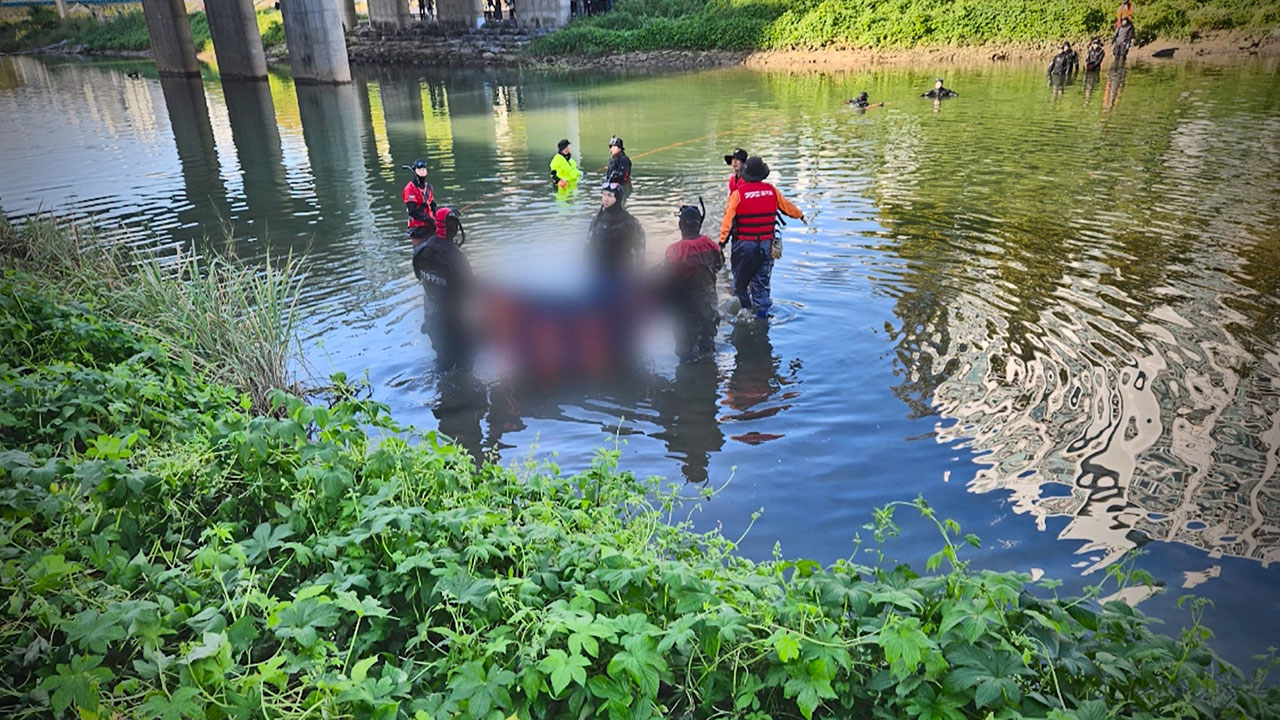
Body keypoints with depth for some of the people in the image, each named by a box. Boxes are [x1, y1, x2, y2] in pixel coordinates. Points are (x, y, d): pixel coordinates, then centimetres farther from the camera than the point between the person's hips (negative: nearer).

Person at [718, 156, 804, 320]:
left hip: (744, 244, -3)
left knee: (740, 282, 12)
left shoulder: (738, 193, -10)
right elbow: (787, 206, 17)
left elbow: (728, 219, -14)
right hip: (766, 244, 4)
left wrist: (722, 242, -13)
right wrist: (800, 215, 36)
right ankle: (762, 314, 15)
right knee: (762, 281, 13)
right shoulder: (772, 191, 1)